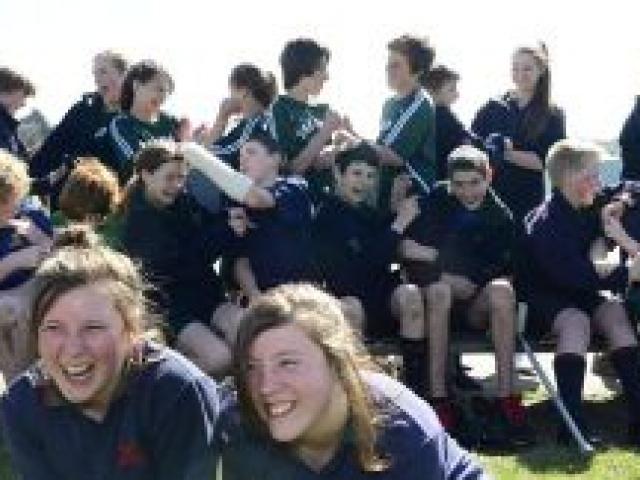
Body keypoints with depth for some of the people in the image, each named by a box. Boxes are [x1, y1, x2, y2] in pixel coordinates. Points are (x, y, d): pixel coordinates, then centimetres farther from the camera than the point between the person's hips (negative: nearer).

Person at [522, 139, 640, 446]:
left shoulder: (591, 212, 3)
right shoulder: (545, 223, -21)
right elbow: (573, 276, -27)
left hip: (579, 295, 7)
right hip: (542, 300, -7)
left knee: (614, 312, -19)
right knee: (576, 321, -34)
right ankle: (572, 422, -38)